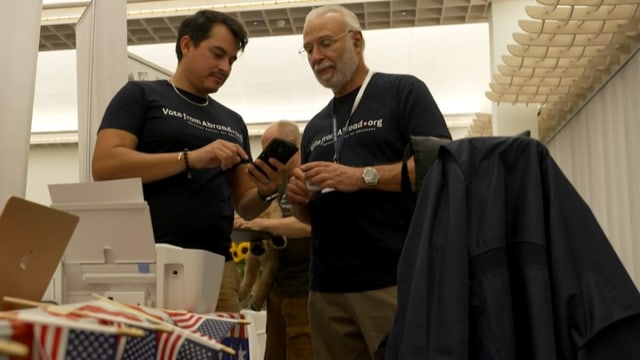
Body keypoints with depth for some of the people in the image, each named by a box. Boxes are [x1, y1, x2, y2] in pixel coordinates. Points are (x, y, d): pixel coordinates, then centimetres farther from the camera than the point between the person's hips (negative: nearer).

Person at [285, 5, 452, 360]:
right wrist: (298, 198, 0)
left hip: (397, 279, -5)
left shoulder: (403, 91, 2)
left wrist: (363, 176, -18)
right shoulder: (314, 128, 20)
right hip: (327, 286, 6)